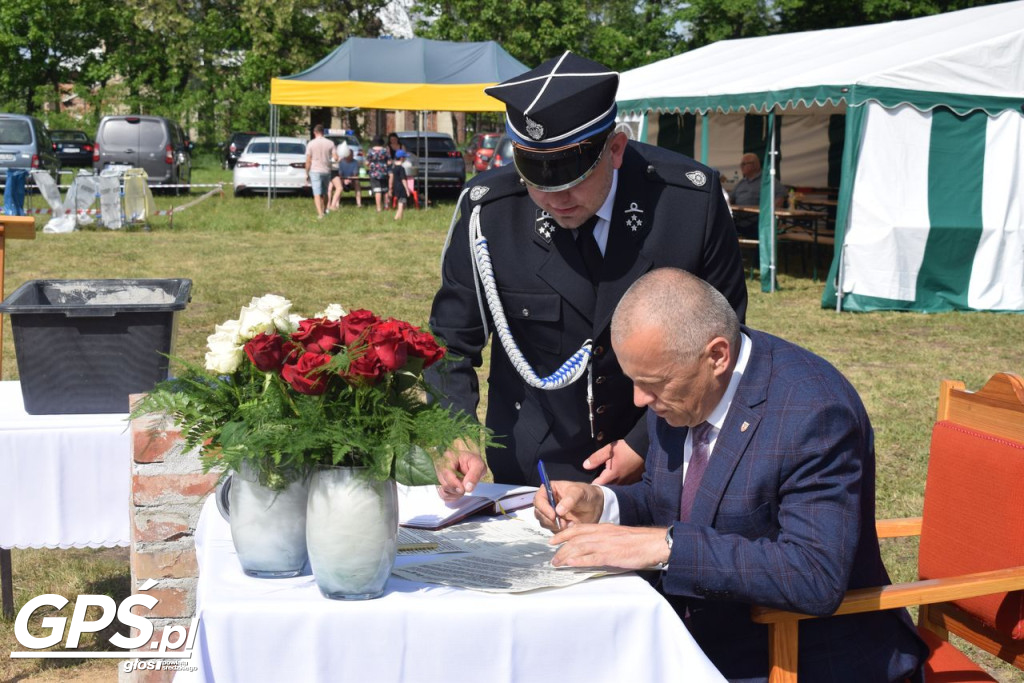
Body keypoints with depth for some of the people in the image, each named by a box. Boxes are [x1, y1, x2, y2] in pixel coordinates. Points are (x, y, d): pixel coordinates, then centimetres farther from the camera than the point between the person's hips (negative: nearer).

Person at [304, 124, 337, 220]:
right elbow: (335, 158, -5)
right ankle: (324, 210, 28)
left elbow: (308, 161, -6)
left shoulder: (311, 144, -5)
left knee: (317, 194, -5)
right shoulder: (330, 143, 0)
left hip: (315, 171, -3)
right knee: (324, 193, 18)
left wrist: (307, 173, 2)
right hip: (326, 171, 3)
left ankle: (320, 213, -17)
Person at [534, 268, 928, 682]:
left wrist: (666, 545, -33)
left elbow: (815, 577, -32)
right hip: (694, 638, 7)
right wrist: (600, 504, -6)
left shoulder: (814, 412, -24)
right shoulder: (675, 385, -1)